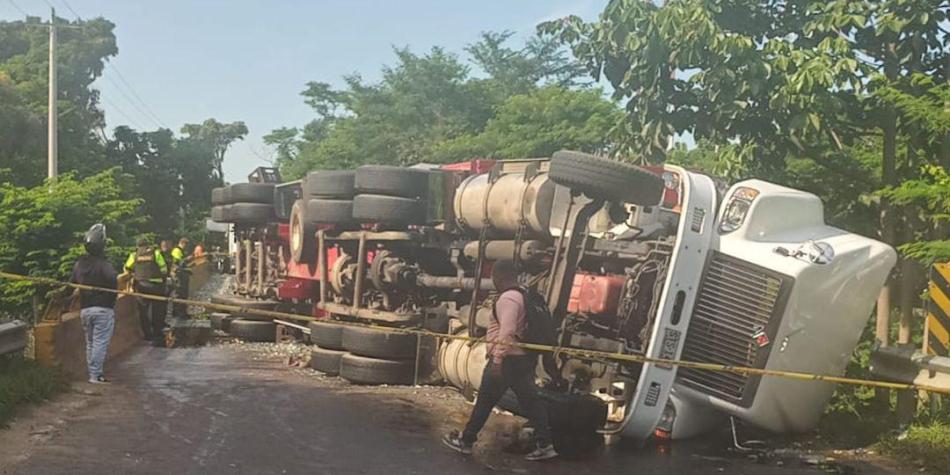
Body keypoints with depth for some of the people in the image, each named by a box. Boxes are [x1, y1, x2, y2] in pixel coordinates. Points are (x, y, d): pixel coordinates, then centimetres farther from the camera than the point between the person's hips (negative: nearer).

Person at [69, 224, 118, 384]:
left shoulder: (79, 264, 8)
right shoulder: (102, 265, -14)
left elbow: (71, 284, 21)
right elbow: (115, 279, -32)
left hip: (85, 309, 7)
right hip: (103, 309, -7)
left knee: (90, 342, 16)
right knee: (100, 342, -4)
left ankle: (92, 372, 21)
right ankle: (96, 375, -6)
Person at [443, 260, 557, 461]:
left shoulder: (508, 298, -17)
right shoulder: (525, 295, 13)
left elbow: (507, 332, -25)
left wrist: (497, 360, -26)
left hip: (508, 359, -9)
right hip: (525, 356, 9)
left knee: (484, 400, 3)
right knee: (530, 399, 10)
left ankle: (465, 441, 15)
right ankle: (545, 444, 9)